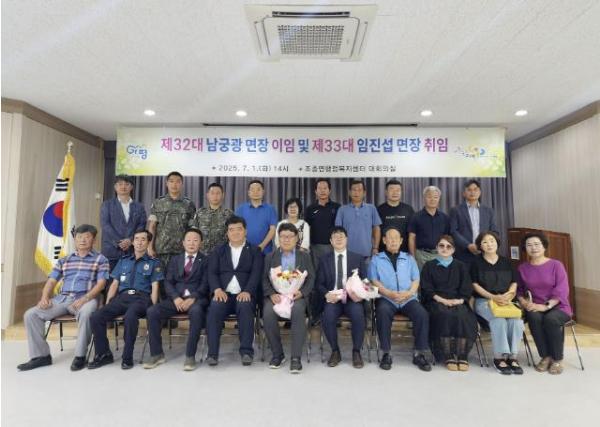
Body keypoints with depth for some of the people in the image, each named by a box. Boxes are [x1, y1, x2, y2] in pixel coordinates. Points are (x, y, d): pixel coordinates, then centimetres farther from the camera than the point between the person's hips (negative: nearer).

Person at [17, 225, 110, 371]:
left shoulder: (100, 259, 6)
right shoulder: (64, 260, 20)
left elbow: (100, 284, -4)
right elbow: (51, 281, 15)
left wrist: (85, 298, -19)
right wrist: (45, 297, -6)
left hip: (86, 299, -5)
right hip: (62, 298, 5)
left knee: (86, 313, -38)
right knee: (31, 314, -12)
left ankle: (80, 355, -21)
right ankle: (41, 355, -1)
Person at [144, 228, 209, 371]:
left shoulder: (206, 260, 9)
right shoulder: (175, 259, 20)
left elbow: (205, 284, -3)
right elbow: (168, 282, 9)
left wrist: (192, 298, -20)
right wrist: (176, 298, -11)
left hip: (196, 298, -4)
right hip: (176, 298, 4)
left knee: (196, 311, -37)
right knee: (151, 311, -21)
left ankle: (190, 355, -25)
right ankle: (157, 354, -6)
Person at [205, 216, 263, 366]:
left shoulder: (254, 251, 12)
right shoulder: (218, 251, 19)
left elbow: (256, 274, -1)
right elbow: (212, 273, 6)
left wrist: (247, 291, -19)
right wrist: (217, 289, -14)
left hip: (244, 294, -1)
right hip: (223, 294, 2)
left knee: (245, 307, -33)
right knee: (214, 307, -30)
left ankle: (246, 351, -27)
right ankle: (212, 352, -24)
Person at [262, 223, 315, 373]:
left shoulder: (305, 256, 15)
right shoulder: (270, 257, 17)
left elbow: (311, 278, 7)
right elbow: (264, 279, 7)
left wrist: (301, 292, -12)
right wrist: (271, 294, -12)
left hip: (297, 294, -1)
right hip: (276, 295, 1)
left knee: (298, 310, -35)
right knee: (268, 313, -30)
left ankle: (296, 357, -27)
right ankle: (277, 354, -10)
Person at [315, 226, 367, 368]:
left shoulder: (358, 258, 12)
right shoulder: (324, 259, 11)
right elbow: (318, 284, 6)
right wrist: (327, 294, -15)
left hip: (352, 298, 0)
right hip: (332, 299, 0)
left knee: (358, 315, -31)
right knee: (327, 317, -30)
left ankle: (356, 352, -8)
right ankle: (335, 351, -5)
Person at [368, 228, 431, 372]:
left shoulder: (409, 258, 21)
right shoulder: (376, 259, 13)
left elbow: (416, 280, 10)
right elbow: (374, 281, 1)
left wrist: (409, 292, -11)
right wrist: (389, 293, -15)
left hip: (408, 298, 2)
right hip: (386, 298, -2)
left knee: (422, 314, -26)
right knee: (383, 312, -34)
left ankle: (419, 354, -11)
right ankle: (386, 353, -21)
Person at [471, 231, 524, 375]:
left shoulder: (506, 262, 16)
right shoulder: (476, 263, 6)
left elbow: (514, 283, 12)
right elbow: (475, 285, -1)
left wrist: (508, 295, -9)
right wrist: (493, 297, -13)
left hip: (505, 301, 3)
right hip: (484, 300, -3)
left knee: (517, 320, -27)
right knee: (499, 321, -30)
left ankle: (512, 356, -16)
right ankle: (499, 358, -19)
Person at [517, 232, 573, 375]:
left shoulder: (556, 265, -2)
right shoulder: (522, 268, 8)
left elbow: (562, 291, -11)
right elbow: (519, 290, 11)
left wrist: (546, 306, -22)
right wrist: (524, 302, -9)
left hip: (558, 307, -2)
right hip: (535, 308, 2)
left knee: (551, 319, -35)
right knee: (534, 317, -32)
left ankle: (558, 359, -12)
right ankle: (545, 357, -14)